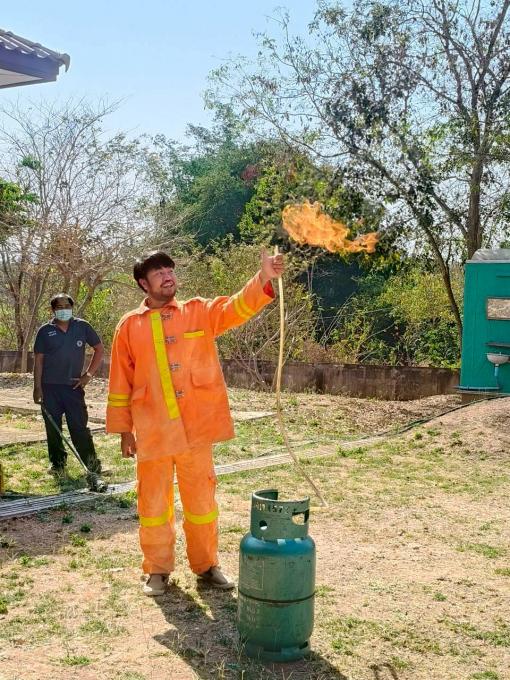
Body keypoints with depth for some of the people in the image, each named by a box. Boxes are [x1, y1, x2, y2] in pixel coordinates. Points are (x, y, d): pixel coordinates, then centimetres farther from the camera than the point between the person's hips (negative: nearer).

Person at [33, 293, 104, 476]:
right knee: (53, 428, 6)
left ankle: (92, 463, 5)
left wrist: (89, 374, 2)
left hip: (74, 386, -1)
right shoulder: (45, 331, 4)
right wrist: (37, 387, -2)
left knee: (79, 426, -3)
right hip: (50, 387, 1)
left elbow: (99, 349, 9)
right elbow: (38, 360, 4)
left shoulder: (82, 327, 3)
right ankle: (57, 464, 18)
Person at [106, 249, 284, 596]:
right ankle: (157, 569, 27)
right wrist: (124, 430, 5)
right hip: (152, 431, 0)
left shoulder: (200, 312, 4)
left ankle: (206, 564, 27)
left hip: (195, 427, 0)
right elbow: (121, 382, 7)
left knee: (201, 498, 10)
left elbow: (237, 307, -13)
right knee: (154, 500, 10)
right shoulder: (129, 326, 4)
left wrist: (264, 280, -31)